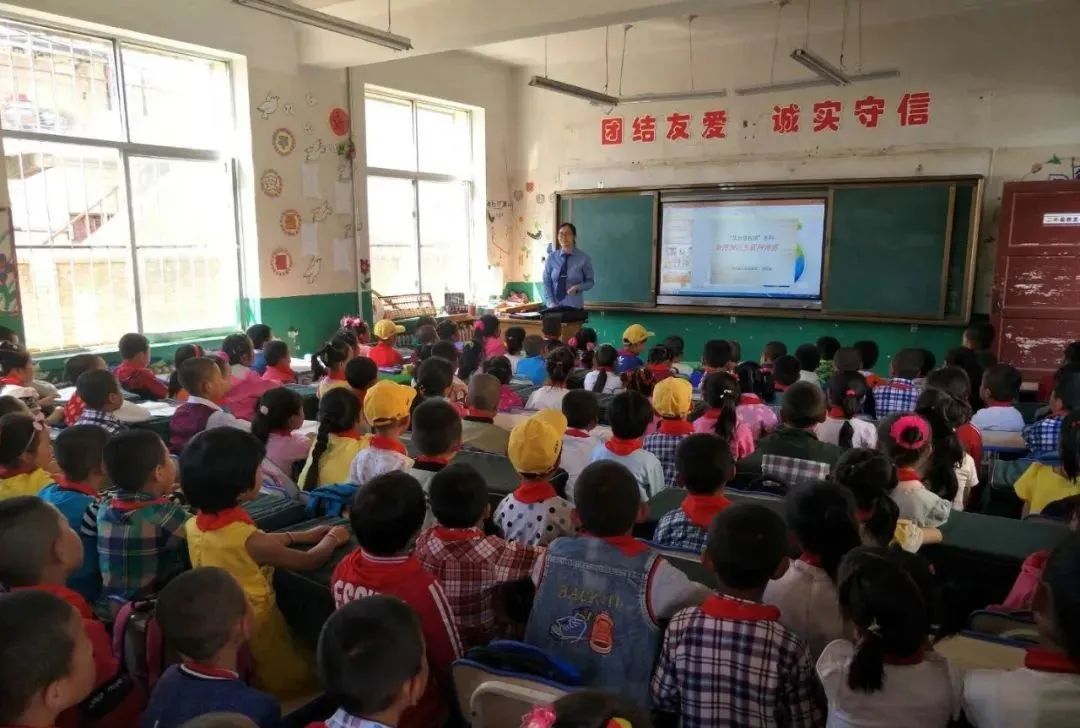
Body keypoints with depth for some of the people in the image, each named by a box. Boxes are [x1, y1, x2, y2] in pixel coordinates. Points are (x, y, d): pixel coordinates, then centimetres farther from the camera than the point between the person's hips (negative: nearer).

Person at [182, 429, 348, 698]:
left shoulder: (194, 525, -8)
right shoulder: (248, 539, -30)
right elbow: (309, 562, -14)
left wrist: (303, 535, 14)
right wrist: (332, 538, 7)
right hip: (255, 627, -7)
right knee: (298, 678, 16)